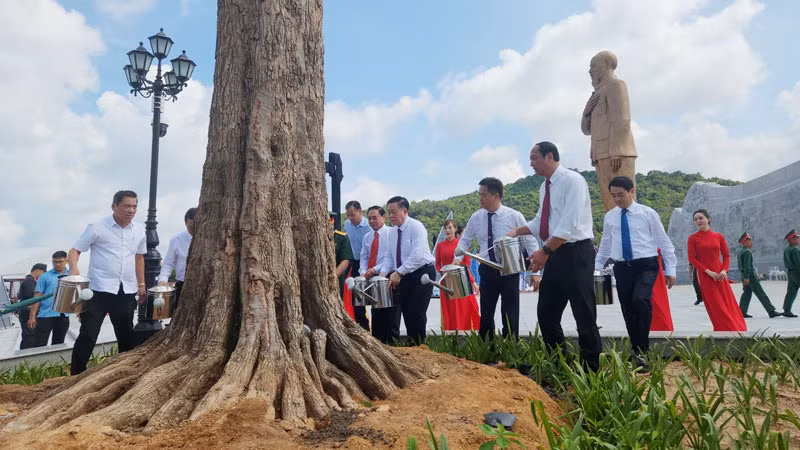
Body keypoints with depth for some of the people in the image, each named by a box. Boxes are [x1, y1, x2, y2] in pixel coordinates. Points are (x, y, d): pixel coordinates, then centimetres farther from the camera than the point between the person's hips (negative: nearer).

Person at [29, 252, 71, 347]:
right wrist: (32, 317, -5)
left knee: (58, 344, 12)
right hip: (46, 315, -2)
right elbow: (37, 297, 0)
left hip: (63, 316, 3)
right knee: (40, 345, -5)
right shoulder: (45, 277, 3)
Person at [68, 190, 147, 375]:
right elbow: (75, 250, -4)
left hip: (127, 292, 5)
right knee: (88, 335, -5)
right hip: (99, 290, -4)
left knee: (126, 336, 14)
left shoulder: (140, 230, 7)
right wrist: (74, 268, -25)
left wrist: (141, 285, 18)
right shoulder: (97, 228, -7)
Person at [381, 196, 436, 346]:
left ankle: (419, 346, 2)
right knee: (405, 311, 9)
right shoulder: (393, 231, 9)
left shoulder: (416, 227, -15)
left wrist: (398, 272, -27)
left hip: (422, 273, -7)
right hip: (404, 275, 7)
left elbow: (417, 256, -25)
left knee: (417, 312, -11)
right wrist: (384, 272, -4)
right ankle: (411, 343, 22)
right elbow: (389, 255, 14)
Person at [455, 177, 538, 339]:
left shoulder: (514, 216, -9)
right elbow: (465, 240, 13)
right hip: (487, 271, 3)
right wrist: (458, 258, -5)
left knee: (510, 316, 2)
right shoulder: (476, 217, 0)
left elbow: (530, 243, -4)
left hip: (509, 271, -3)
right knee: (486, 314, 6)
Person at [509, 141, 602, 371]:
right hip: (555, 255, 9)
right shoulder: (545, 187, 15)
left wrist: (545, 251, -23)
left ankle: (591, 371, 12)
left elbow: (570, 224, -21)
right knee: (546, 313, 11)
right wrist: (517, 231, 12)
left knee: (584, 316, -1)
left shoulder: (572, 180, -11)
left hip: (576, 253, -9)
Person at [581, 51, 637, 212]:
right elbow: (586, 128, 25)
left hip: (616, 155, -8)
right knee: (611, 205, 3)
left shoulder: (615, 85, 2)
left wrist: (616, 152, -19)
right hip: (603, 156, 8)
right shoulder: (601, 93, 28)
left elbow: (622, 120, -10)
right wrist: (588, 109, 7)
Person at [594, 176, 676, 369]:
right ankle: (638, 352, 21)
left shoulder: (647, 213, 0)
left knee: (641, 300, -25)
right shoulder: (609, 217, 9)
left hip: (646, 265, -4)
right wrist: (596, 267, 12)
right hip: (622, 267, 4)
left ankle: (642, 351, -14)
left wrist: (670, 270, 1)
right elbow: (605, 245, 18)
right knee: (628, 310, 6)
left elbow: (663, 242, 4)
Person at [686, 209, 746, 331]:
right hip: (705, 276, -2)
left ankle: (737, 328, 17)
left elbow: (726, 255, 10)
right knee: (716, 307, -1)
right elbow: (692, 259, -5)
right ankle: (724, 330, 8)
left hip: (720, 275, 2)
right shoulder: (693, 238, -2)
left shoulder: (718, 237, 6)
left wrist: (724, 270, -6)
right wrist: (708, 271, -12)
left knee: (728, 304, 4)